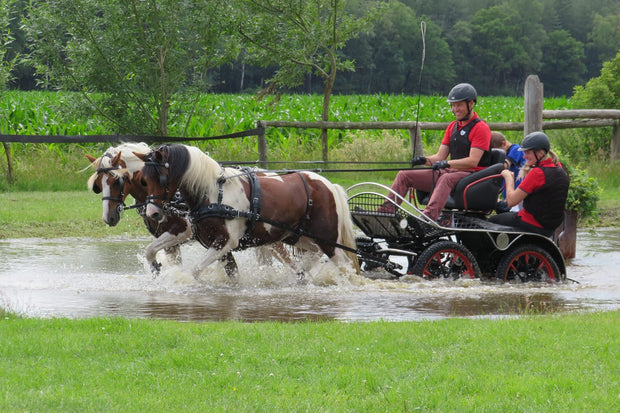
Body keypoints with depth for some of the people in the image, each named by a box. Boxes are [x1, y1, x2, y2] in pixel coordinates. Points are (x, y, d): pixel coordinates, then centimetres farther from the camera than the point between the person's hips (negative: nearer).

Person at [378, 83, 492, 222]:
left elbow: (473, 161, -18)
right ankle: (386, 211, -16)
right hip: (452, 172, 9)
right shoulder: (452, 127, 18)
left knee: (446, 179, -42)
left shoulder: (481, 128, -7)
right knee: (404, 175, -1)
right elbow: (440, 156, 13)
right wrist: (425, 160, -9)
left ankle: (428, 216, -63)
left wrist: (447, 163, -31)